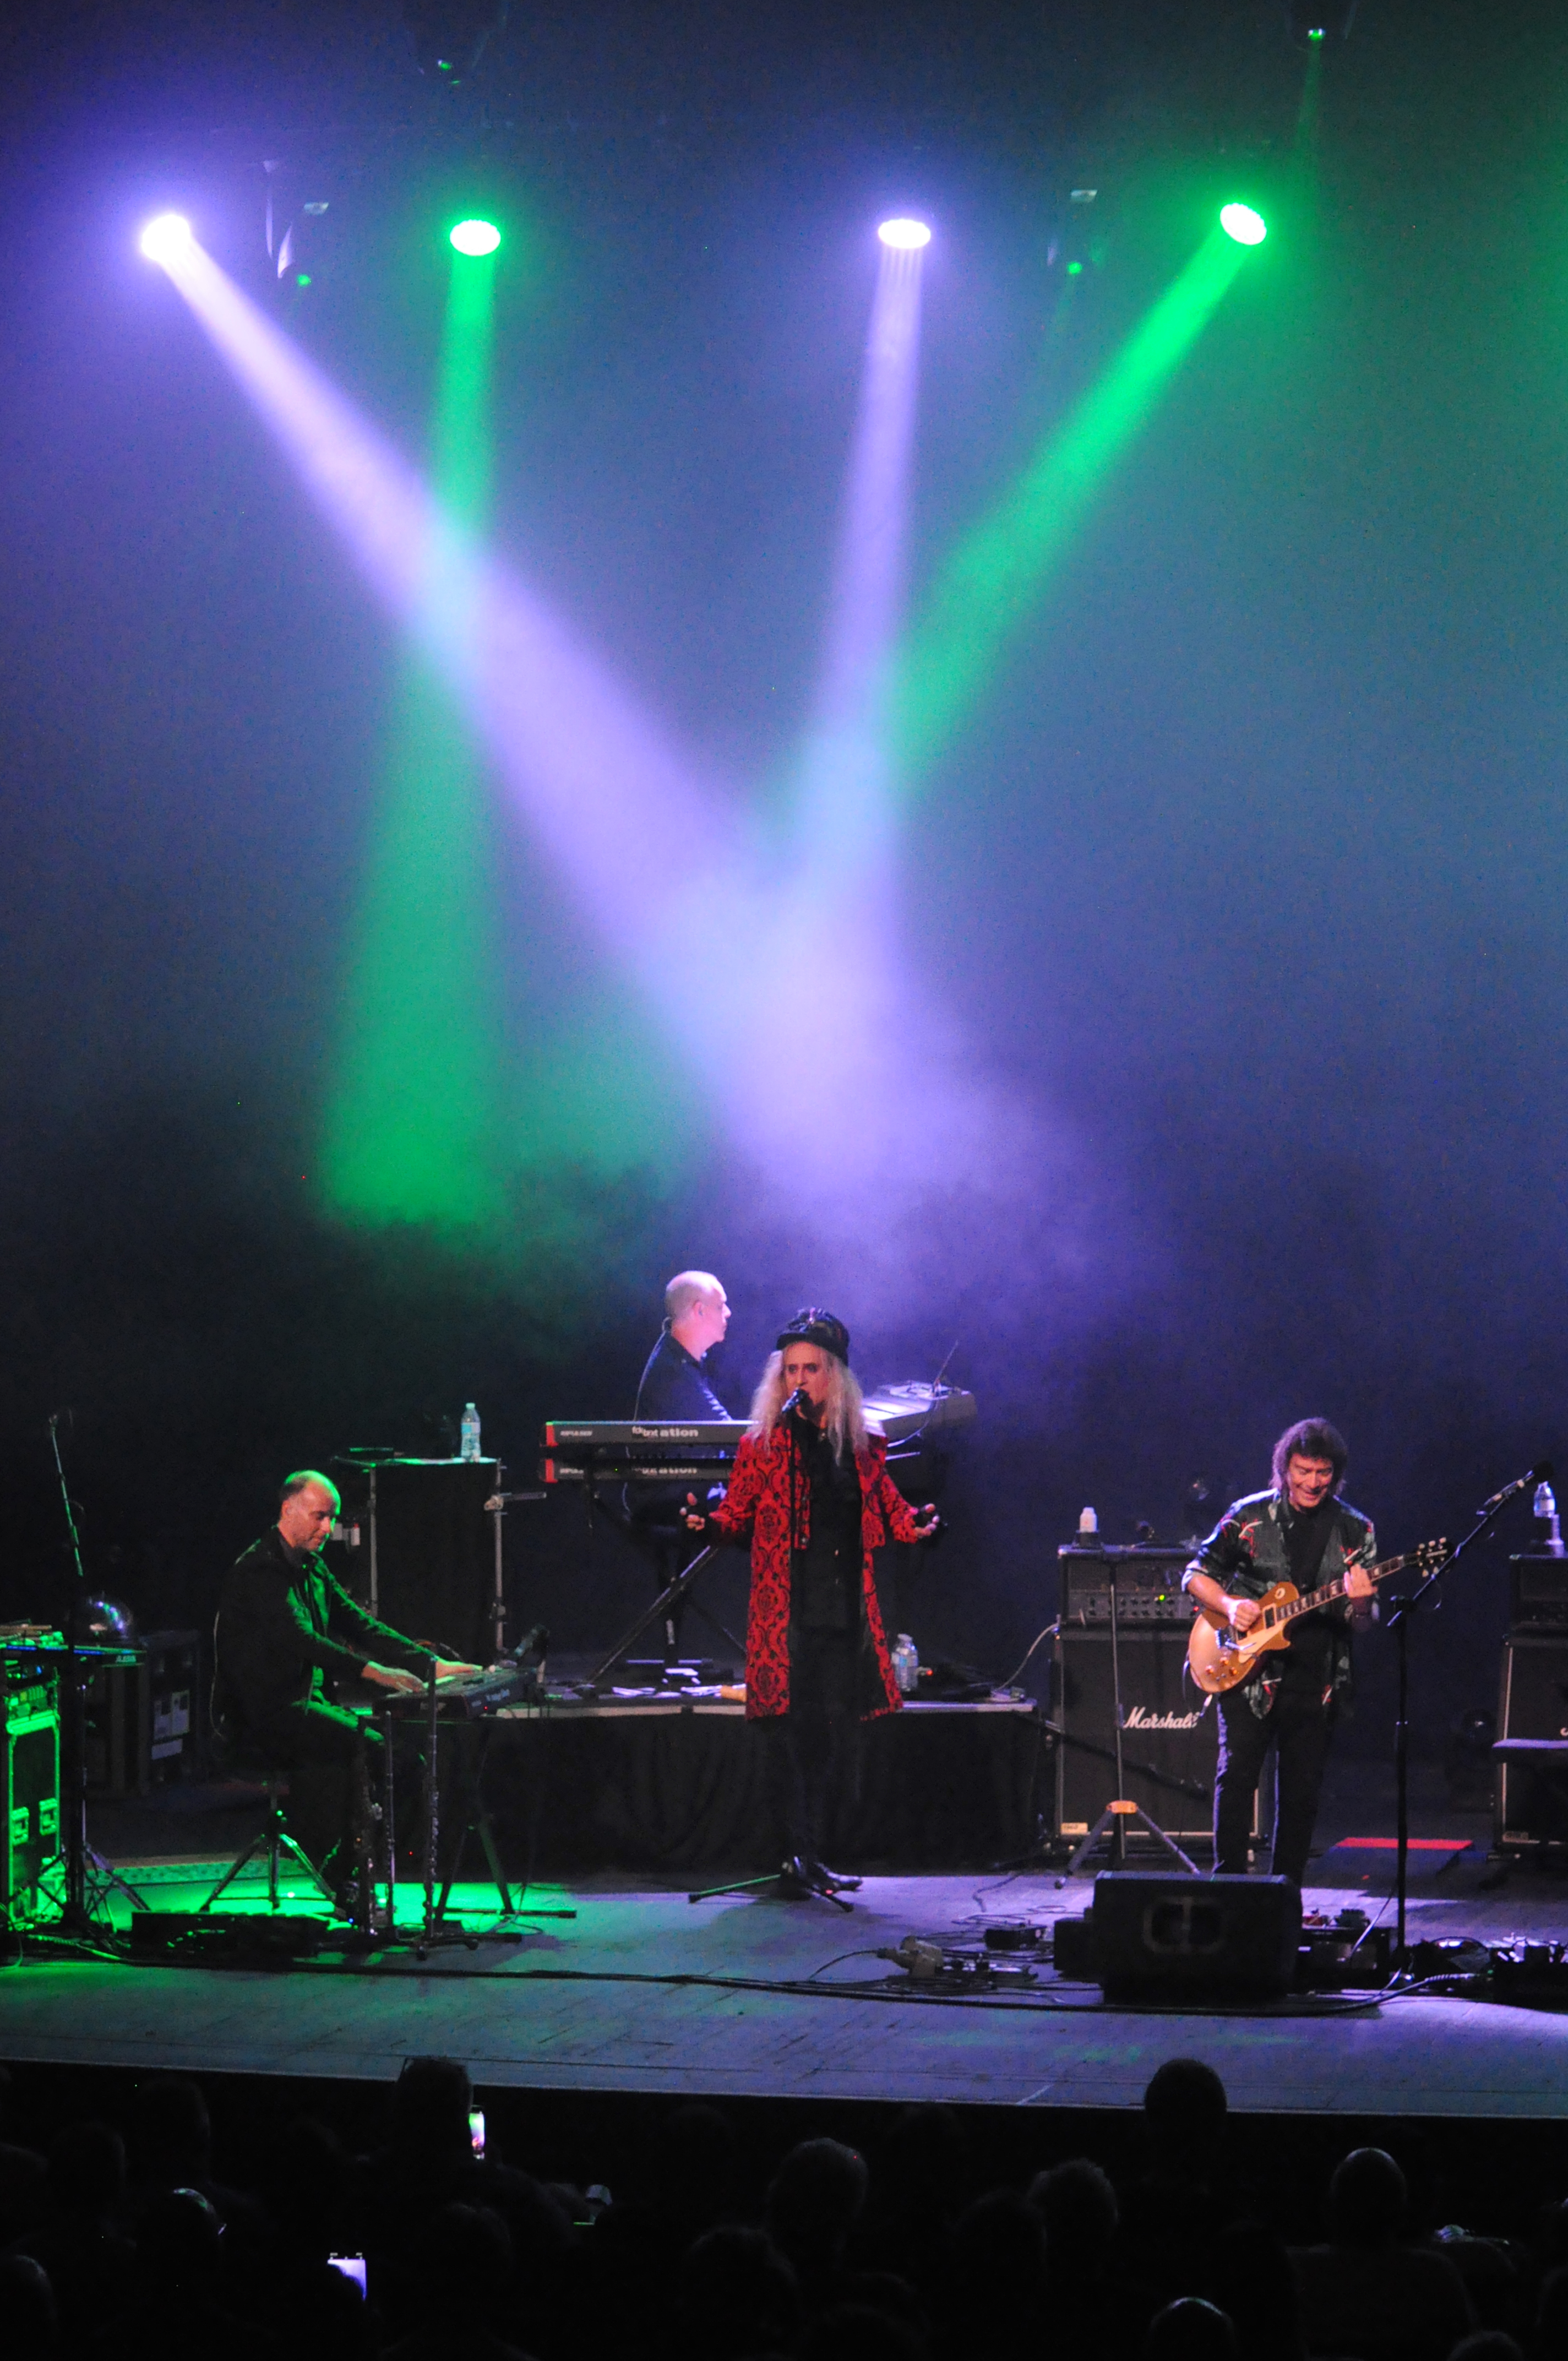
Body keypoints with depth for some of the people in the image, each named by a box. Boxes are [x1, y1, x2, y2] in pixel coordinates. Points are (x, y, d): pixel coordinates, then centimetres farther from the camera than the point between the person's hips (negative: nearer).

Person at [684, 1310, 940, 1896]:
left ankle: (806, 1858, 14)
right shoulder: (763, 1444, 4)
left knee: (833, 1736, 4)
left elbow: (886, 1508, 15)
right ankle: (802, 1856, -6)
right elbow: (740, 1512, 3)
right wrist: (708, 1523, -18)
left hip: (847, 1610, 3)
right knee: (798, 1728, -9)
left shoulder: (860, 1446, 12)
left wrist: (915, 1525, -6)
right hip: (787, 1610, -3)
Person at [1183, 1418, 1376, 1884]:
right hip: (1247, 1670, -2)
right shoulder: (1249, 1516, 0)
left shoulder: (1355, 1530, 5)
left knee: (1302, 1790, 4)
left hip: (1314, 1680, 2)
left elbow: (1363, 1619, 5)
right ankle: (1228, 1881, -3)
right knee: (1236, 1773, -11)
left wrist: (1357, 1601, -18)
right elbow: (1196, 1575, 7)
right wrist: (1229, 1605, -12)